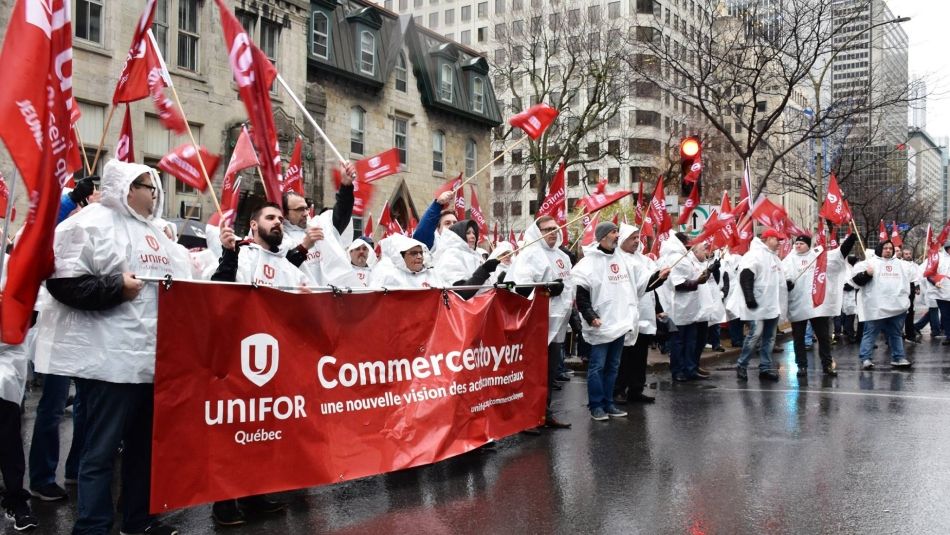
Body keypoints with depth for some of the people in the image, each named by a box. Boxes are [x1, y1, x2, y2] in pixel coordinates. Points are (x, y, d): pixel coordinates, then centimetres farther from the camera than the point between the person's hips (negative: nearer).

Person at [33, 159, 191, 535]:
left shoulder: (154, 232, 20)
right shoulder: (92, 222, -7)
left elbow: (175, 278, 29)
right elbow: (62, 282, -15)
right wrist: (116, 288, -18)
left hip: (152, 356, 9)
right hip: (111, 358, -9)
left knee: (144, 442, 15)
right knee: (102, 448, -2)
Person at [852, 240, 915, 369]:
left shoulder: (901, 264, 16)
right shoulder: (870, 262, -3)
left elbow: (912, 278, 30)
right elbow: (856, 279, -11)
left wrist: (911, 292, 21)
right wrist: (866, 274, -27)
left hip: (897, 305, 5)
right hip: (876, 306, -5)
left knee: (896, 333, 13)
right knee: (870, 333, -3)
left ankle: (898, 358, 21)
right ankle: (865, 359, -2)